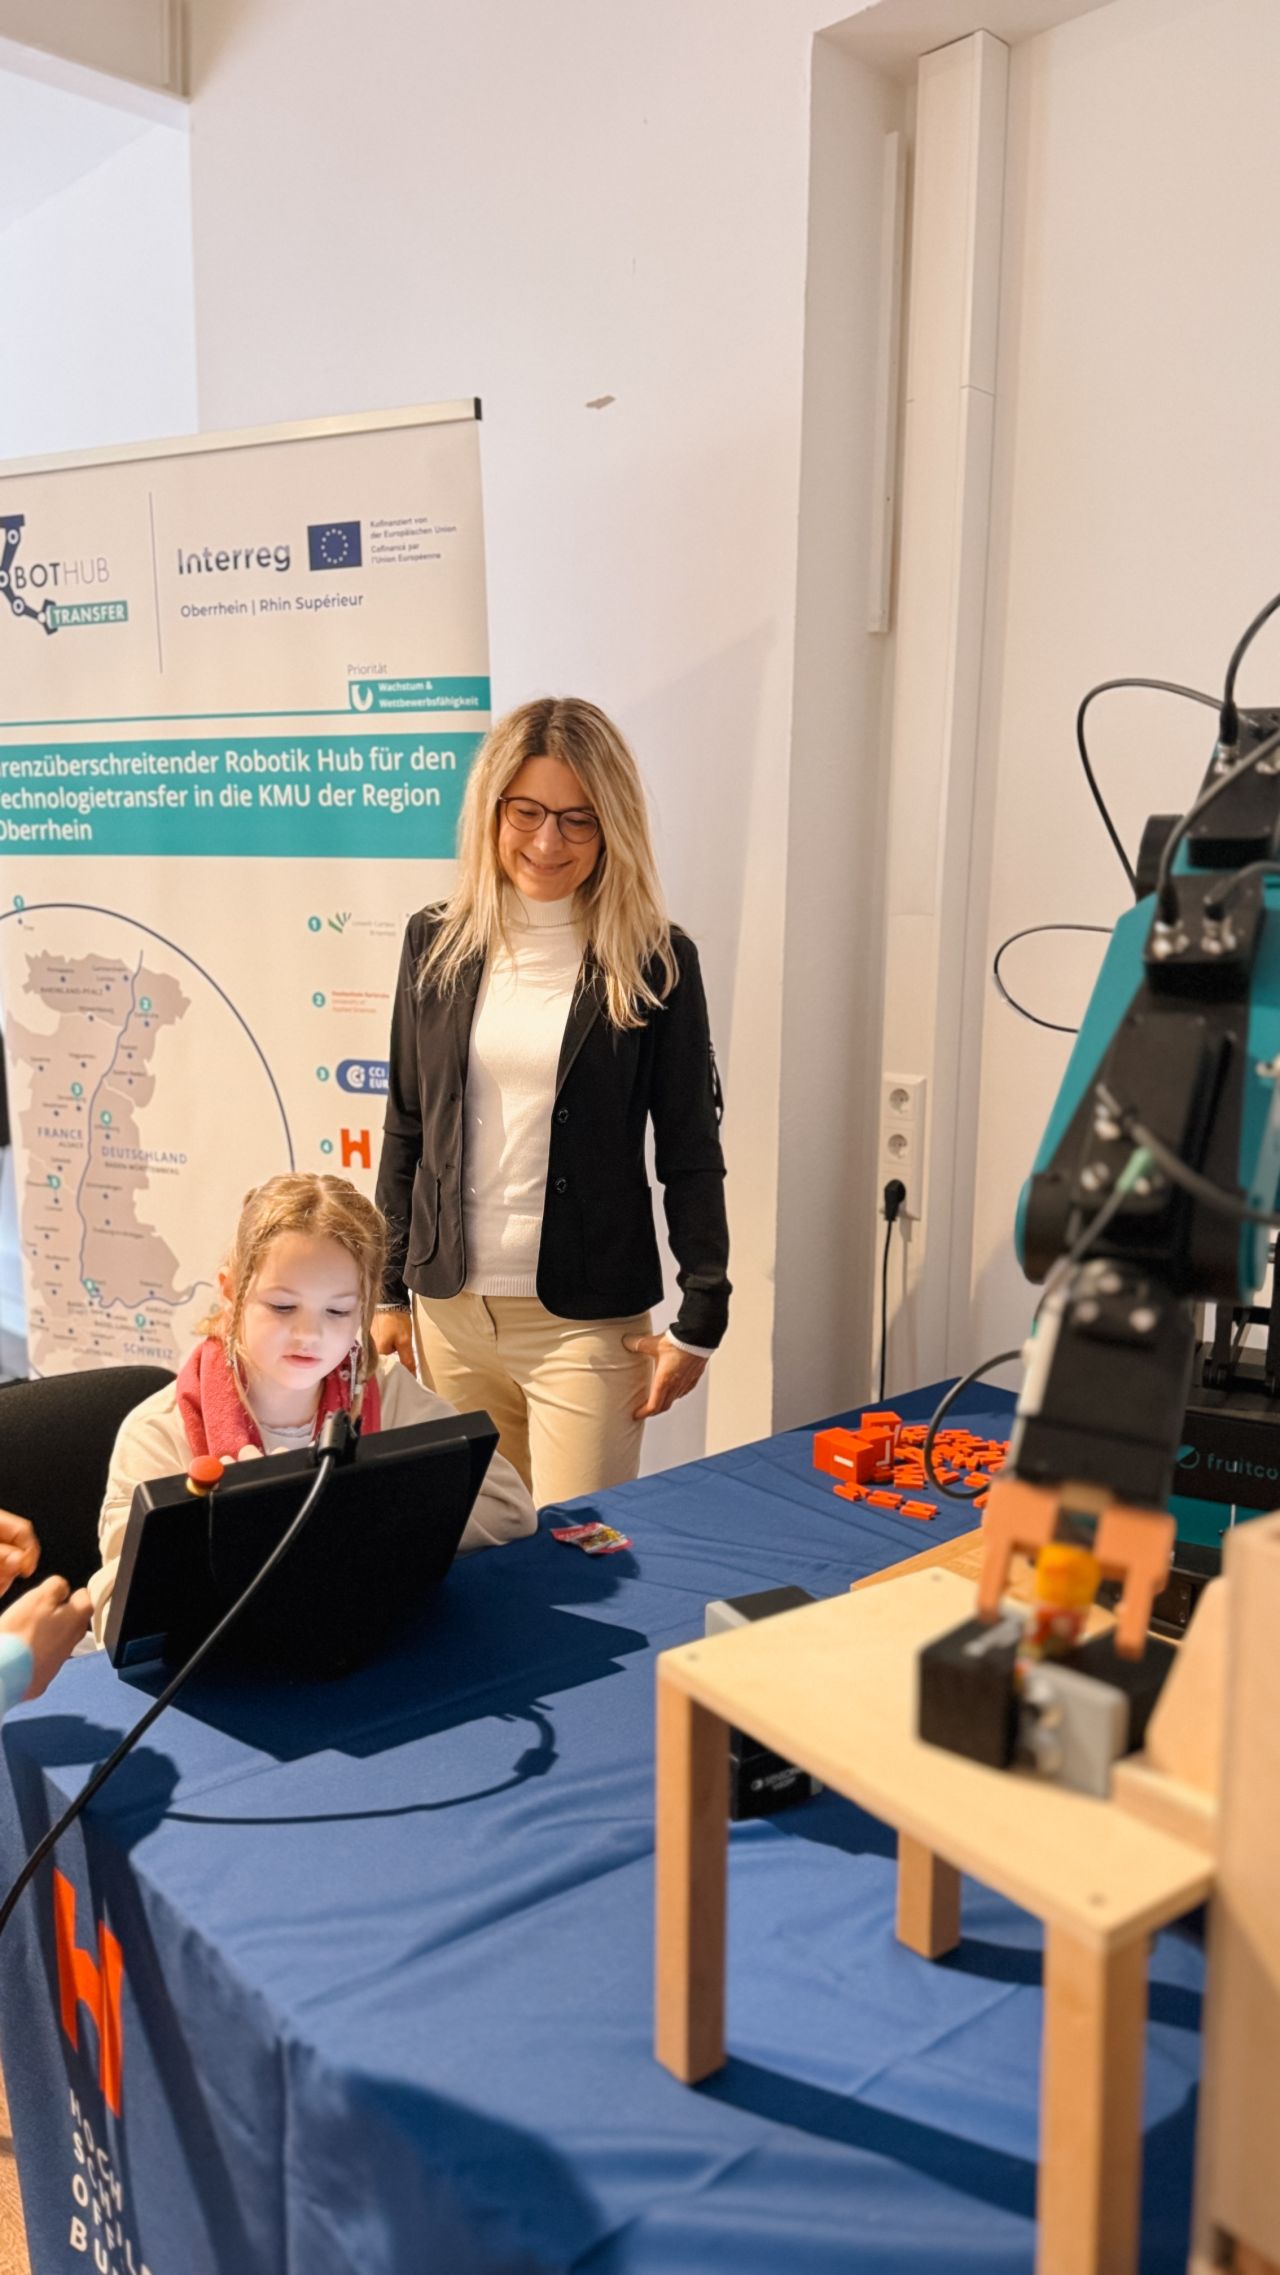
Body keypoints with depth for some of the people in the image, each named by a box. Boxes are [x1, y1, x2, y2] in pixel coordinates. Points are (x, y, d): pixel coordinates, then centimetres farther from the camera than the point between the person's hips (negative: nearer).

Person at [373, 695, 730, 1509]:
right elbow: (405, 1129, 10)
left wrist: (701, 1319, -5)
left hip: (586, 1320, -3)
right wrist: (390, 1290, 10)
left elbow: (691, 1156, -3)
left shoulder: (657, 962, -5)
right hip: (449, 1309, 3)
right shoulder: (436, 944, 4)